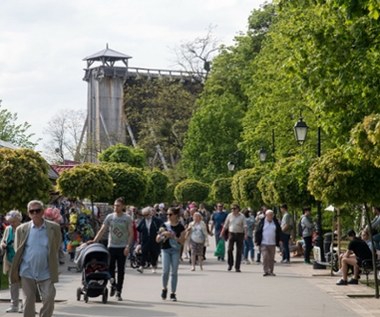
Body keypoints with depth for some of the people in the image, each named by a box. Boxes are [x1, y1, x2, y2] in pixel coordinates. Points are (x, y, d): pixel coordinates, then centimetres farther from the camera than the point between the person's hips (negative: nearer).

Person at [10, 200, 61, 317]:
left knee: (49, 299, -2)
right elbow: (17, 250, 9)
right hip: (27, 272, 1)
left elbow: (56, 249, 5)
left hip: (46, 272, -1)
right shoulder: (22, 229, 1)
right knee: (28, 301, 7)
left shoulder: (54, 228, -2)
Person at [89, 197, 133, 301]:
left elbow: (131, 233, -1)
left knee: (121, 270, 2)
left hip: (122, 248, -2)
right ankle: (113, 285, 26)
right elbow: (102, 230, 3)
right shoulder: (109, 217, 5)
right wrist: (94, 240, -9)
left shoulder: (127, 218, 0)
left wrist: (128, 246, -12)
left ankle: (118, 292, 9)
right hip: (111, 246, 2)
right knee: (110, 268, 0)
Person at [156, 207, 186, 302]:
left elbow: (182, 241, -3)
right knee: (166, 270, -11)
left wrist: (173, 236, -15)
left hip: (175, 251, 0)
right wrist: (162, 234, -16)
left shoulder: (180, 227, -1)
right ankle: (164, 288, 14)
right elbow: (157, 240, 3)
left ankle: (173, 293, 10)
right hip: (165, 250, 0)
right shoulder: (165, 225, 3)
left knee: (174, 272, 1)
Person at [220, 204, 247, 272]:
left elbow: (245, 226, -8)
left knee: (239, 251, 1)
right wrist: (222, 233, 9)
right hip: (231, 234, 1)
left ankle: (237, 267, 8)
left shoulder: (242, 216, 0)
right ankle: (230, 264, 8)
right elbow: (225, 225, 12)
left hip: (240, 234, -1)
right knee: (230, 249, -11)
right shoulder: (229, 216, 6)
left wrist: (245, 234, -21)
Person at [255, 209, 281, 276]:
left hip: (272, 244, 3)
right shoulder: (262, 222, 0)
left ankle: (271, 271, 14)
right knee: (265, 257, -11)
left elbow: (279, 232, 14)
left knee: (271, 258, 6)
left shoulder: (275, 222, 8)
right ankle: (266, 271, -10)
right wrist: (257, 241, -4)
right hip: (264, 244, -3)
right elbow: (257, 232, 1)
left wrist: (279, 241, 7)